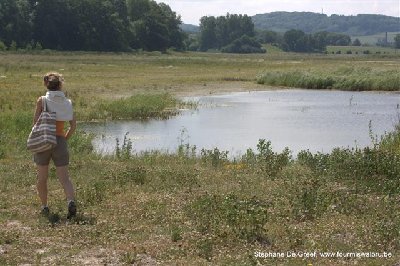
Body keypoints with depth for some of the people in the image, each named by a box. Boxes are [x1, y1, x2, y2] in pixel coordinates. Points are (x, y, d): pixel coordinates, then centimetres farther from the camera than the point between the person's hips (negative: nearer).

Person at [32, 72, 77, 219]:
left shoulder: (42, 100, -4)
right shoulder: (67, 102, 4)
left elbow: (36, 122, -8)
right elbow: (73, 125, 2)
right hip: (60, 142, 1)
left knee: (42, 177, 15)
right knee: (64, 178, -1)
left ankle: (44, 206, 20)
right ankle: (71, 201, -25)